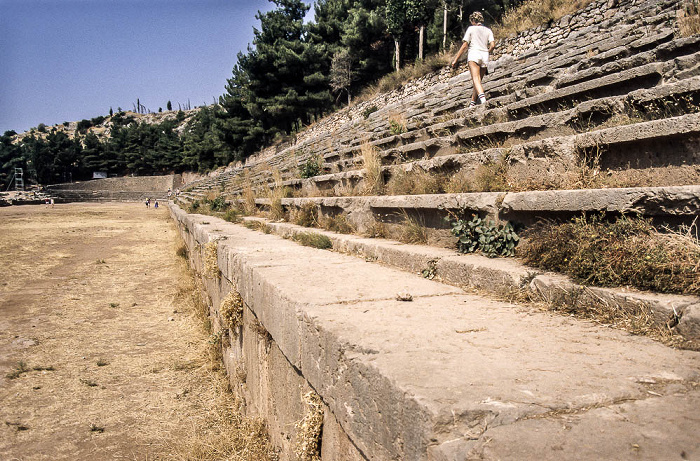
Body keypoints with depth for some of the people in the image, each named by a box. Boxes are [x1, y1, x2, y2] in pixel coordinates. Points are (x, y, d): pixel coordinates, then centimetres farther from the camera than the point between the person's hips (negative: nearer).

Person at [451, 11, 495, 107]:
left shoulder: (471, 28, 9)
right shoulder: (488, 30, 18)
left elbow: (464, 46, 1)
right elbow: (492, 45, 5)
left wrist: (455, 59, 3)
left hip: (474, 54, -5)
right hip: (485, 57, 5)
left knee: (476, 79, -22)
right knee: (478, 80, 13)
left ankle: (482, 96, -46)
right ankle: (473, 103, 12)